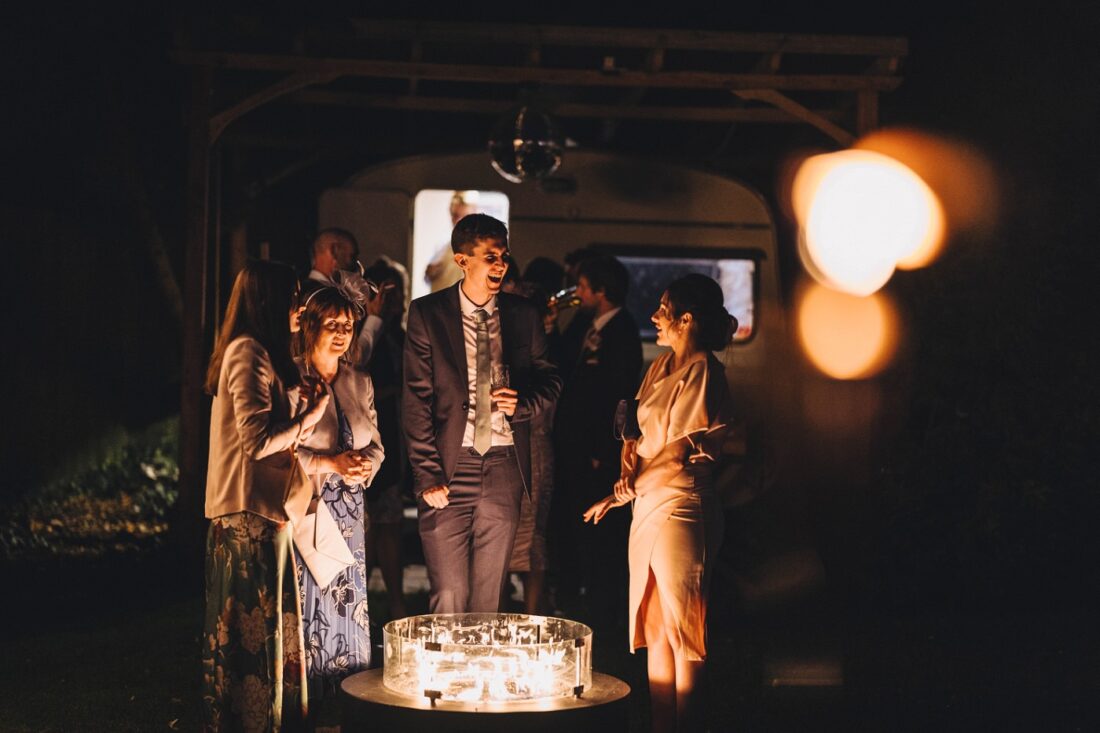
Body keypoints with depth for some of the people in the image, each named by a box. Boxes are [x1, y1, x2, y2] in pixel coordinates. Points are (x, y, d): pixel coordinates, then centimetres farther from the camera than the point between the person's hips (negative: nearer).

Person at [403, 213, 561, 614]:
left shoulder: (522, 315, 8)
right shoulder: (427, 313, -1)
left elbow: (549, 378, 18)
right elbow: (416, 399, -4)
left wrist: (524, 402, -5)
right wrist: (427, 474, -10)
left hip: (504, 467, 3)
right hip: (451, 467, -3)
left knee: (489, 593, 9)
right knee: (449, 595, -5)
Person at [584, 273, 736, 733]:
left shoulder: (702, 372, -11)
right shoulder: (662, 367, 13)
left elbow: (683, 451, -14)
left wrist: (625, 490, -12)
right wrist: (628, 479, -5)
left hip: (679, 505, -9)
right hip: (648, 505, 9)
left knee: (680, 619, -1)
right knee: (654, 623, 11)